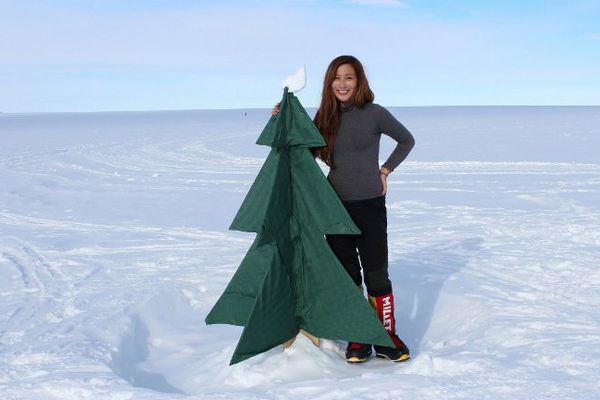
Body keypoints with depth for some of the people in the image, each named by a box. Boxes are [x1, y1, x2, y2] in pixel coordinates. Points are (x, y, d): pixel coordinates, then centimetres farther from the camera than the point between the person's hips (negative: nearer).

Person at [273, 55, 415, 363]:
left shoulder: (374, 113, -5)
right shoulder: (325, 117, 5)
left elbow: (407, 141, 8)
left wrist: (385, 170, 1)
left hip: (369, 205, -3)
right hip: (335, 206, 4)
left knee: (376, 274, 1)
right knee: (346, 275, 8)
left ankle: (387, 335, 15)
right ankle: (357, 337, 18)